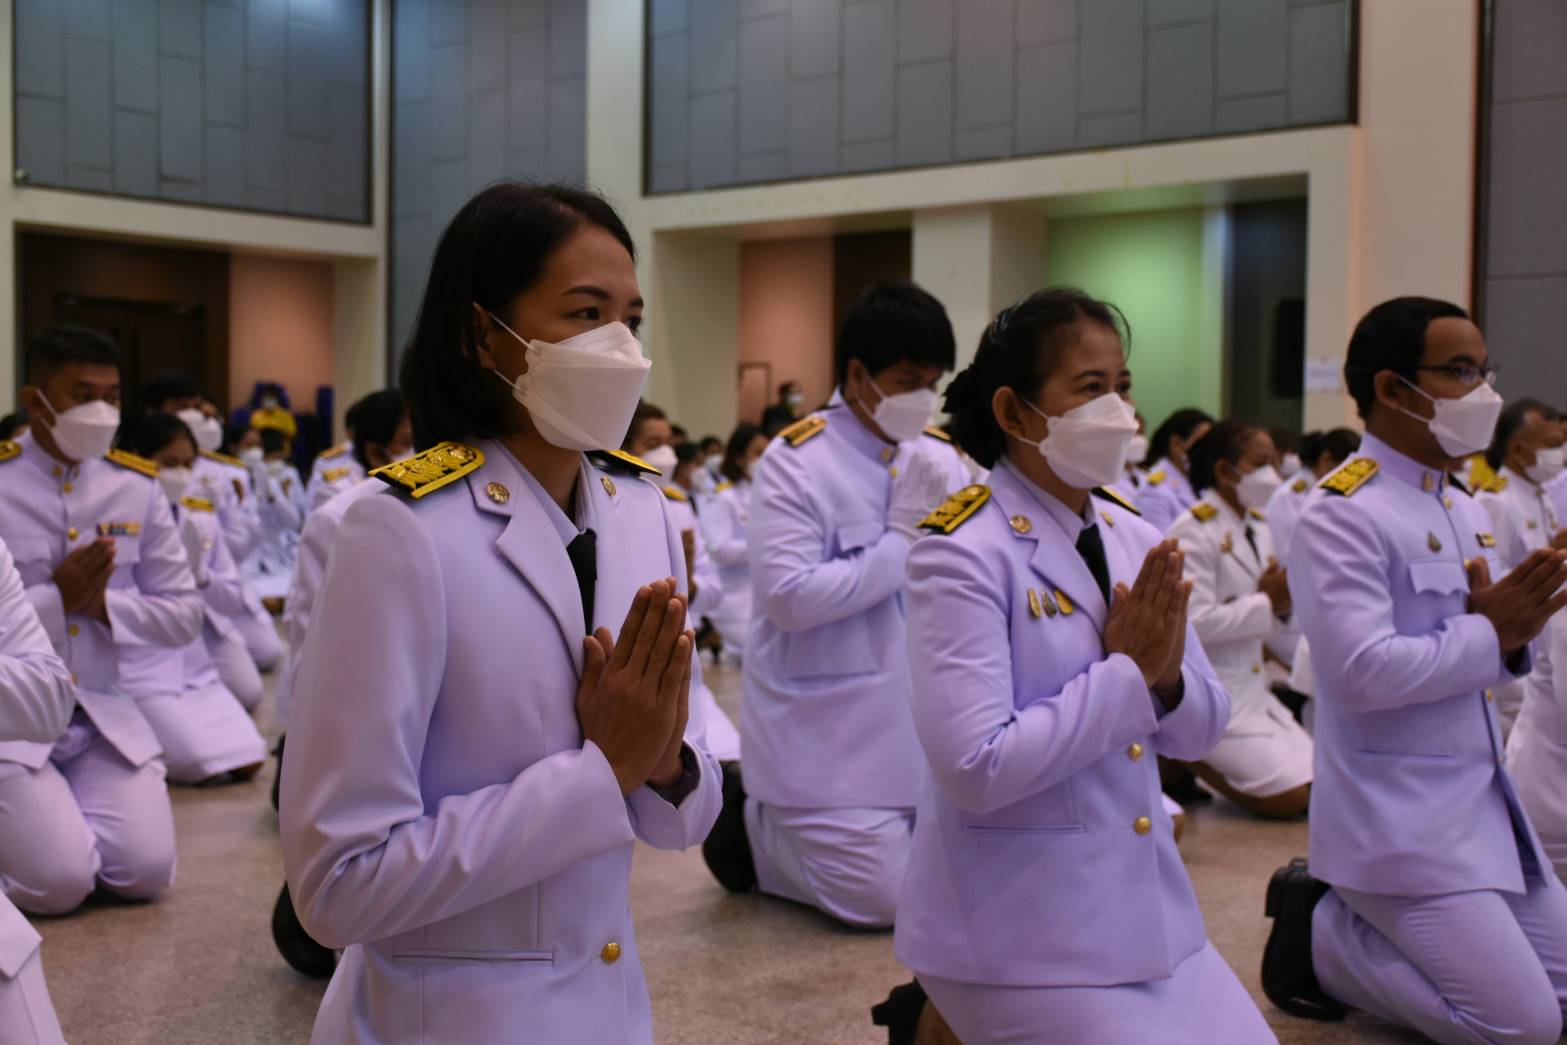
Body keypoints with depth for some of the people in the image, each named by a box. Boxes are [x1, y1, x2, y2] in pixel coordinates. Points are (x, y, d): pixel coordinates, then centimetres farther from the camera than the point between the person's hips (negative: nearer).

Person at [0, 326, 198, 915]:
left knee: (147, 871, -13)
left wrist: (102, 603, -13)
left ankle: (68, 802, 17)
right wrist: (55, 598, -19)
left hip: (103, 715, 3)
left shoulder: (138, 489, 4)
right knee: (59, 883, -19)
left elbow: (184, 613, 4)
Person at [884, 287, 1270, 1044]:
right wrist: (1126, 673, -18)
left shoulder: (1134, 540, 6)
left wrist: (1164, 677, -12)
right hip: (1022, 930, -7)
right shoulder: (963, 554, -16)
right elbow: (975, 766, -24)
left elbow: (1200, 731, 10)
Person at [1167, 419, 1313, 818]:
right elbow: (1194, 621, -26)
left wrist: (1283, 602, -5)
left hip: (1251, 686, 9)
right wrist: (1267, 602, -15)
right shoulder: (1193, 531, -15)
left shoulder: (1257, 527, 11)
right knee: (1290, 797, -11)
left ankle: (1193, 754, 14)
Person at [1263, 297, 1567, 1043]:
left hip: (1482, 801, 9)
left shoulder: (1466, 510, 9)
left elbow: (1477, 656, 13)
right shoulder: (1342, 516, -18)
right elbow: (1363, 672, -28)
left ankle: (1358, 912, 21)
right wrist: (1489, 632, -18)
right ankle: (1317, 934, 7)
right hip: (1398, 819, -9)